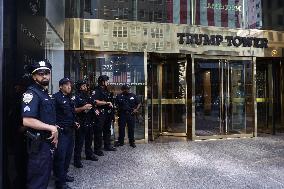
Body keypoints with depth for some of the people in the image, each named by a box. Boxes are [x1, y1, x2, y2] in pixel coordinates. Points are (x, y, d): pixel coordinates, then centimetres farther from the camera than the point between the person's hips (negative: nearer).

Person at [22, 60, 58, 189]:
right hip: (39, 144, -9)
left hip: (48, 142, 9)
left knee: (45, 177, 22)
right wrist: (52, 128, -23)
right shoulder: (31, 93, -16)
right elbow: (26, 120, -29)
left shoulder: (46, 93, 13)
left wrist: (54, 133, 9)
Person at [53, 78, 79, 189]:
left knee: (68, 154, 16)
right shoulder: (56, 97, -11)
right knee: (60, 156, -2)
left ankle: (64, 174, 32)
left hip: (70, 130, 8)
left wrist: (74, 123, 16)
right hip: (61, 131, -8)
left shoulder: (69, 99, 15)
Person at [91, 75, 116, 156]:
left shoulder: (106, 91, 18)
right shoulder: (96, 91, -9)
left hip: (107, 113, 9)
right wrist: (107, 103, -14)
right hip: (100, 114, -9)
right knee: (98, 131, -4)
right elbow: (96, 102, -22)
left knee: (107, 130, 16)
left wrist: (111, 105, 10)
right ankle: (97, 149, 3)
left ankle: (107, 145, 28)